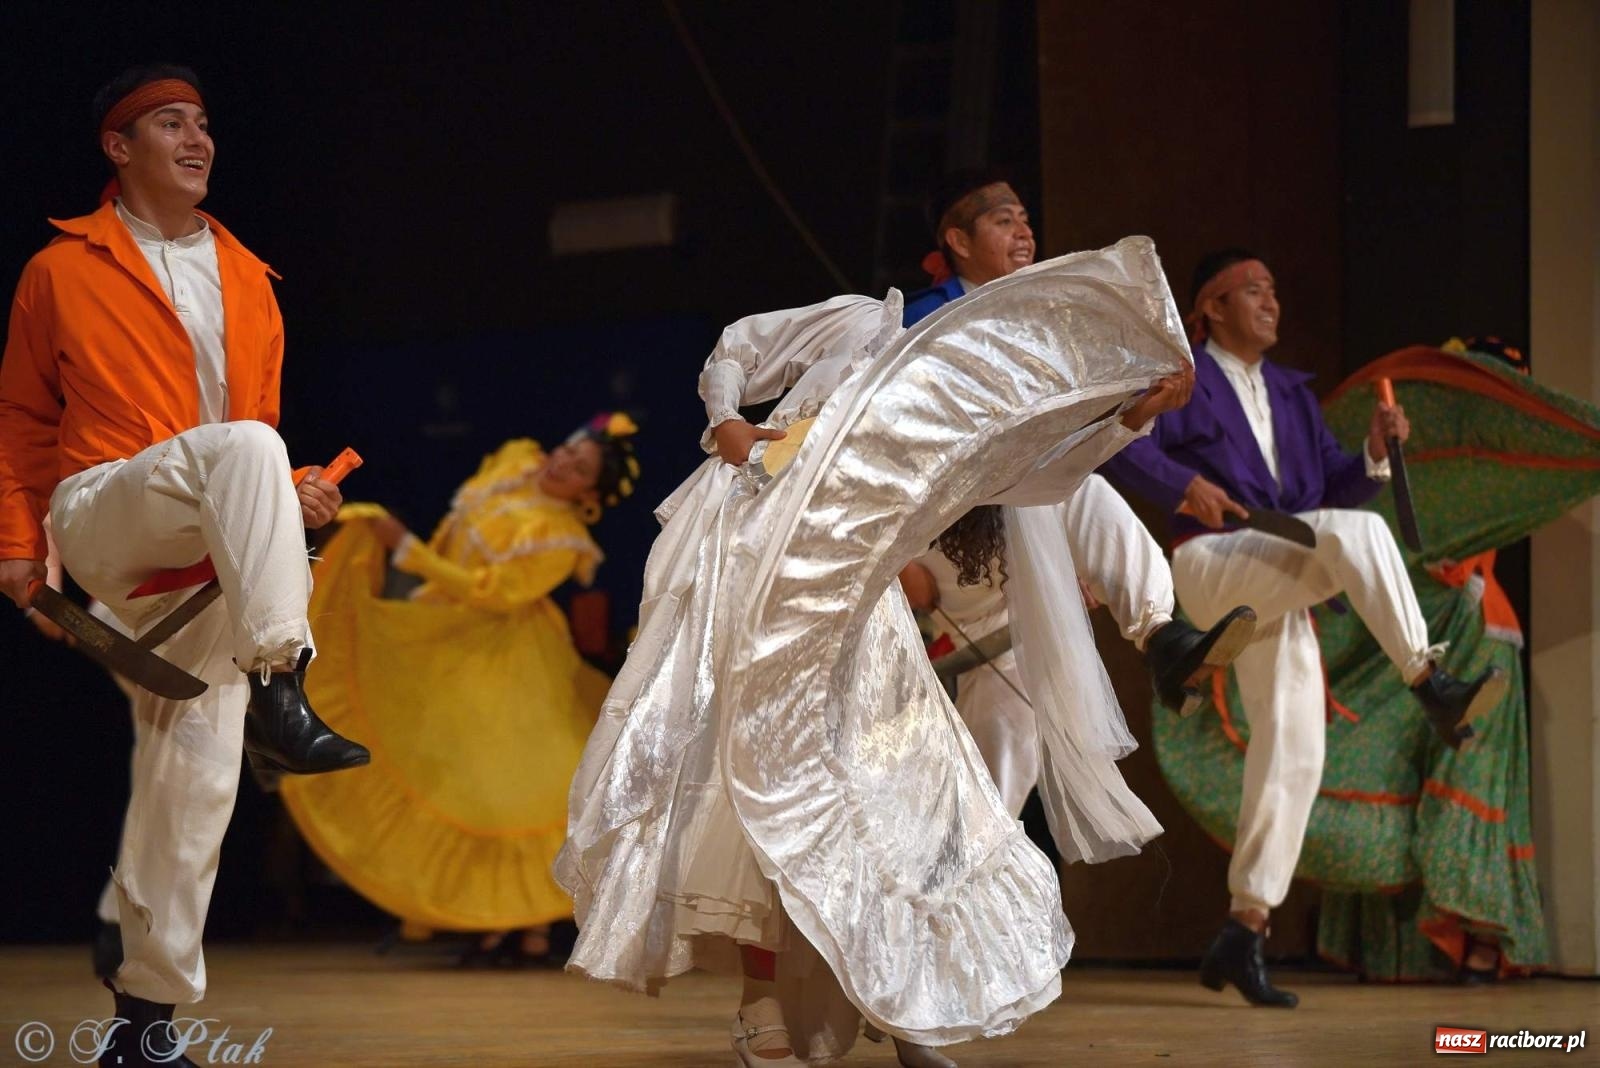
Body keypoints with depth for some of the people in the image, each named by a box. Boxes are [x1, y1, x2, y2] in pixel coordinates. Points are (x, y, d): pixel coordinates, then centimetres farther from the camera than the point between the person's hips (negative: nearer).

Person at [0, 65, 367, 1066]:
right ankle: (277, 697, -41)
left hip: (206, 556, 4)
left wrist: (291, 495, 3)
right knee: (242, 445, -34)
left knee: (200, 767, -6)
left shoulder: (246, 279, 19)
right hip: (100, 522, -4)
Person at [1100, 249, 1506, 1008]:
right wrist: (1185, 485, -22)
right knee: (1354, 531, -31)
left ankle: (1244, 932, 3)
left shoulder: (1291, 393, 24)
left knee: (1294, 753, -2)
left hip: (1275, 592, 7)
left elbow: (1336, 484, 15)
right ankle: (1431, 688, -37)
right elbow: (1119, 443, -9)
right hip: (1213, 564, -7)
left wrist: (1376, 450, -4)